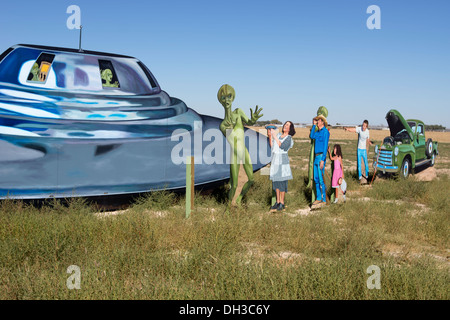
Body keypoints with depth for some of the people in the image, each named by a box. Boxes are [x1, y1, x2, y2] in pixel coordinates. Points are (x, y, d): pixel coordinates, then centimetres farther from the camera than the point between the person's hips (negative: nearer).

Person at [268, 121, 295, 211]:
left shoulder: (289, 138, -2)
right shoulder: (278, 135, 14)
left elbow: (282, 146, -17)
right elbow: (272, 146, 10)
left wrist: (274, 136, -16)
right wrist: (270, 136, -2)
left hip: (282, 160, -6)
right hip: (275, 160, 6)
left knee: (281, 181, -6)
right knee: (275, 181, 7)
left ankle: (282, 203, 1)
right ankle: (278, 202, 14)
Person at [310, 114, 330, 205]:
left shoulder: (325, 132, -9)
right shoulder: (318, 132, 17)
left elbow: (325, 146, -14)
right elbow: (312, 136, -1)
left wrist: (322, 160, -19)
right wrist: (314, 125, 3)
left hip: (321, 156, -9)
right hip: (316, 157, 9)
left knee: (321, 179, -8)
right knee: (316, 179, 10)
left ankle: (324, 199, -3)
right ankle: (318, 198, 16)